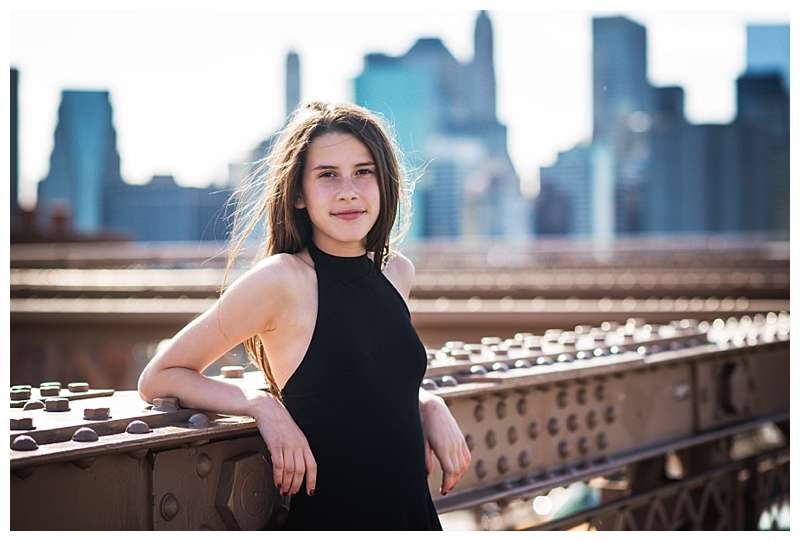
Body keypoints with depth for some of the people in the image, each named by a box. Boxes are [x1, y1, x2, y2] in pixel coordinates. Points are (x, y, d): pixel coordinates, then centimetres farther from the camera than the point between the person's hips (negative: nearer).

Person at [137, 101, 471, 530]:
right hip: (328, 516, -5)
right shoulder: (282, 278, -15)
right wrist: (262, 406, -21)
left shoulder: (397, 272, 2)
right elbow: (158, 379, -10)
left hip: (412, 511, 6)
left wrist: (431, 406, 2)